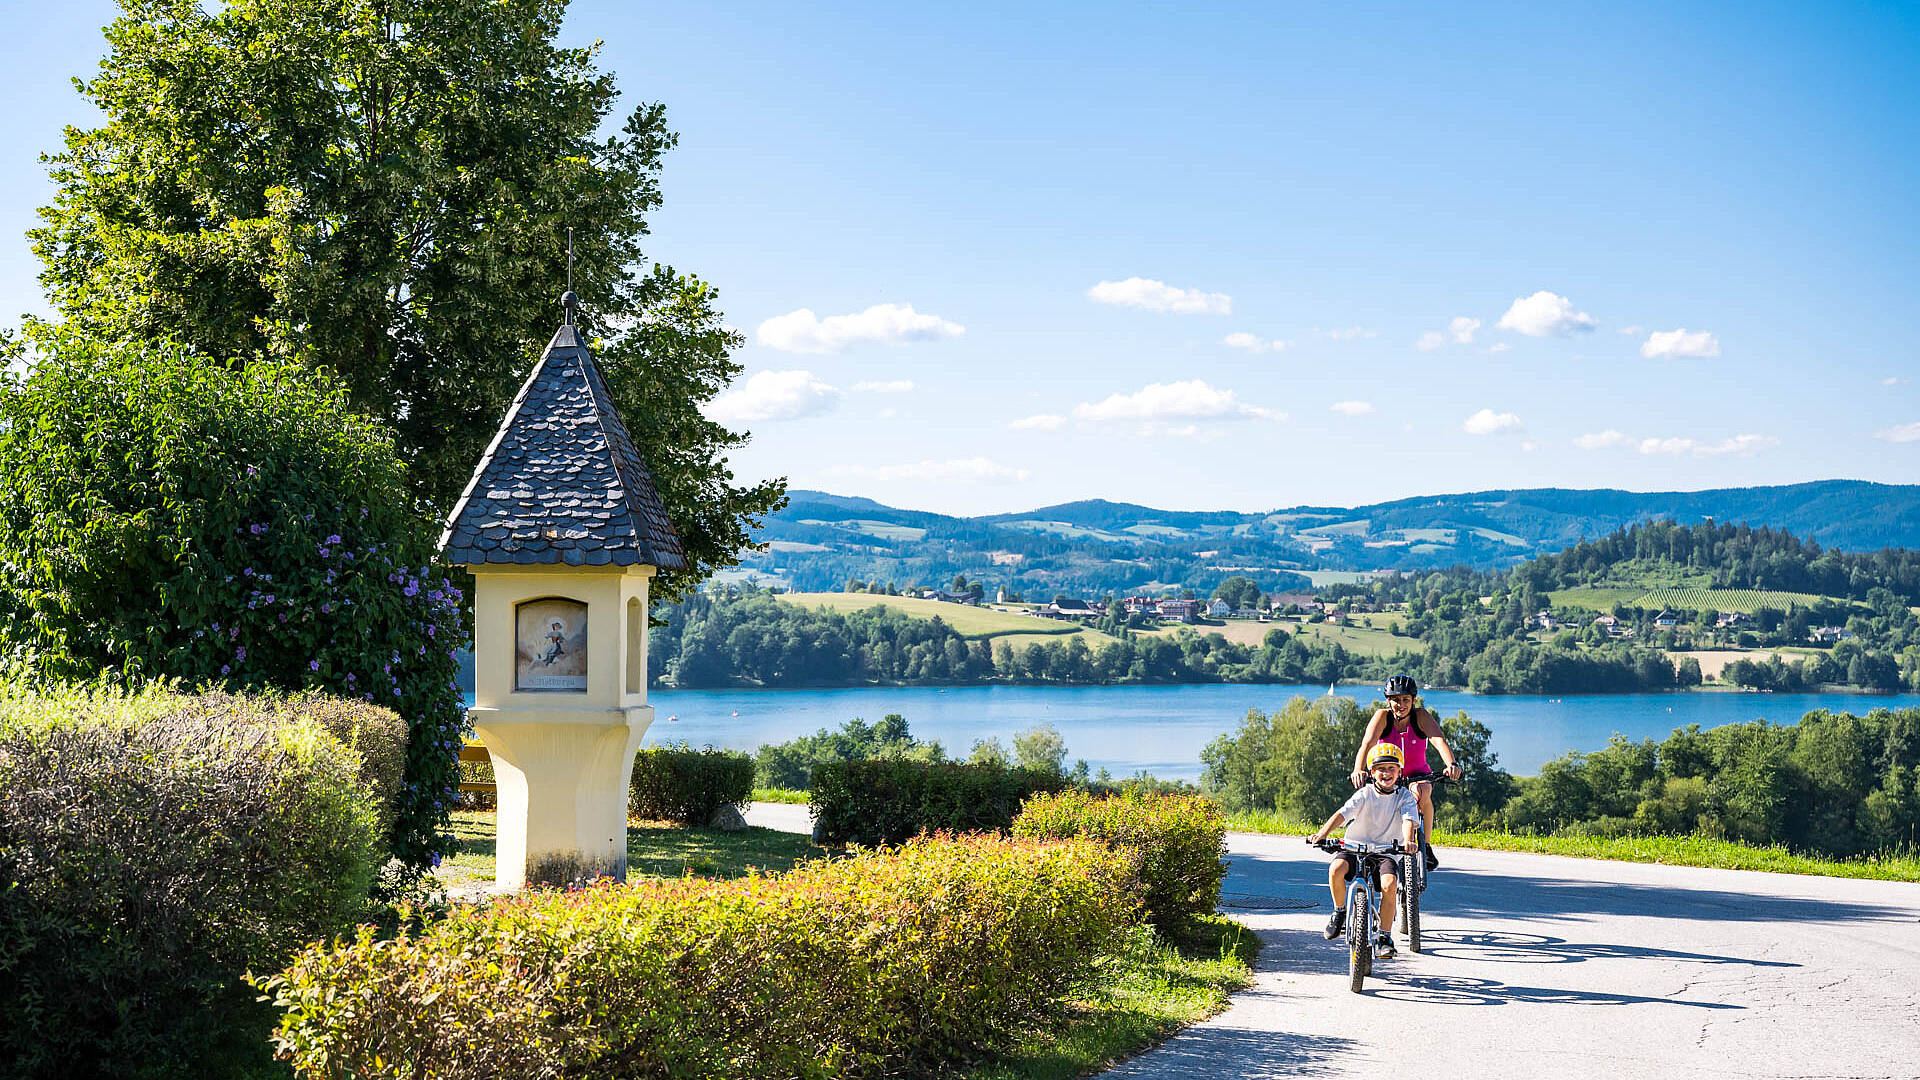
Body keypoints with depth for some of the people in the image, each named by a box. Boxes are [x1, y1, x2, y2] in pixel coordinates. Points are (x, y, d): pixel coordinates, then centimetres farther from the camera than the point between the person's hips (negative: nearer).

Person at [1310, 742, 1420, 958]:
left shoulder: (1405, 797, -1)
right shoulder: (1365, 794, -4)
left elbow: (1408, 820, -18)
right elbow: (1342, 813, -17)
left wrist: (1408, 841, -40)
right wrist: (1322, 833, -34)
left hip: (1384, 852, 0)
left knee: (1389, 884, -29)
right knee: (1336, 870, -30)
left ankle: (1384, 938, -14)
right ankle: (1339, 912, -2)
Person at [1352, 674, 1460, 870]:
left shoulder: (1421, 716, -15)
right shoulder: (1382, 716, -14)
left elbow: (1439, 740, -31)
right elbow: (1367, 743, -30)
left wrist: (1451, 764, -51)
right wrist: (1358, 770, -50)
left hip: (1418, 775, -1)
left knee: (1421, 794, -34)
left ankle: (1426, 845, -15)